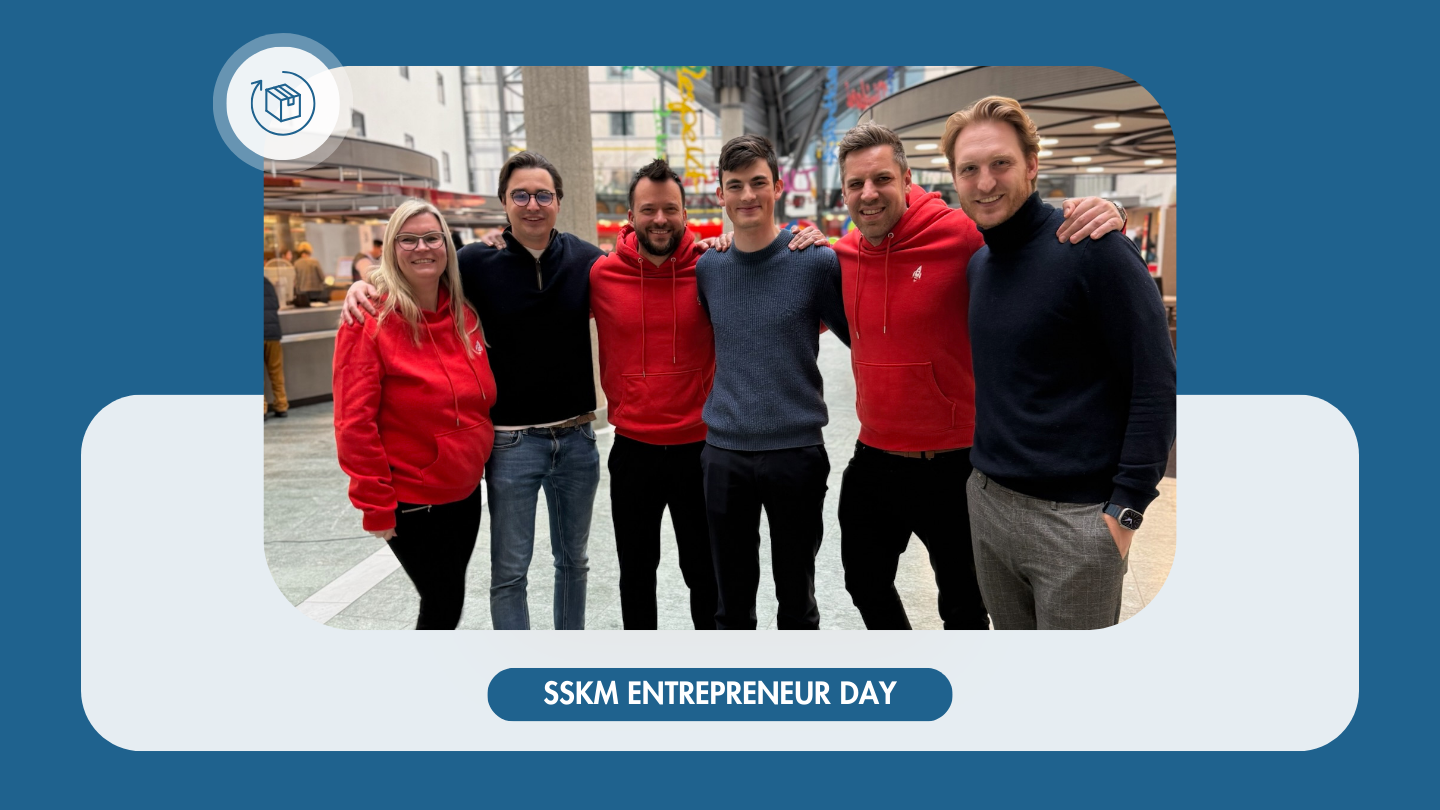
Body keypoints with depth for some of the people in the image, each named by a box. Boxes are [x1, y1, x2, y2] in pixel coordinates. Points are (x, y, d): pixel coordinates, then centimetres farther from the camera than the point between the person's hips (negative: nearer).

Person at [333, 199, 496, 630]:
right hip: (411, 501, -6)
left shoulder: (465, 316, 2)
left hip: (465, 492, 6)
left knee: (445, 598, 18)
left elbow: (481, 401, 15)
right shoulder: (372, 321, -15)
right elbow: (354, 423, -17)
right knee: (444, 603, 3)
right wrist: (376, 505, -16)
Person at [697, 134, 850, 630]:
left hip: (796, 450, -2)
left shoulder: (816, 262, -6)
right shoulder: (706, 267, 5)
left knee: (797, 601, 14)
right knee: (732, 606, 15)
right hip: (723, 453, 3)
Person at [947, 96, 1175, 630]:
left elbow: (1156, 384, -15)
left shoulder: (1092, 248, -14)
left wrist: (1127, 508, -16)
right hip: (986, 501, 7)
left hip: (1074, 520, -7)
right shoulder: (978, 262, 8)